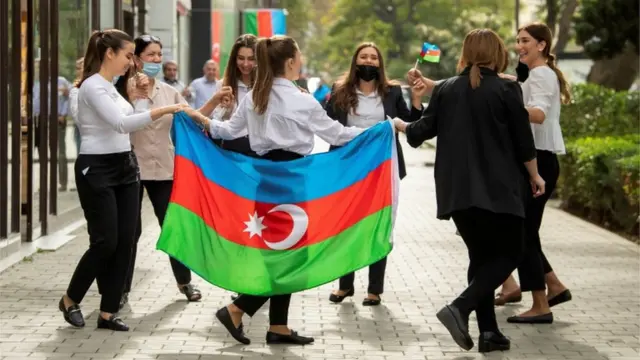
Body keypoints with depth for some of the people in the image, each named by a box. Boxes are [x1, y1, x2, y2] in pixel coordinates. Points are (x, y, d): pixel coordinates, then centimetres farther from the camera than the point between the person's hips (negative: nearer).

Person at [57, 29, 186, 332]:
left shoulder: (110, 86, 15)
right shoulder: (92, 86, -15)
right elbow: (120, 123, -30)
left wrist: (130, 100, 14)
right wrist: (164, 110, -32)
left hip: (123, 168, 9)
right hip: (97, 170, -9)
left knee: (124, 241, 3)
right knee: (105, 242, -6)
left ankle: (108, 312, 9)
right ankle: (70, 300, 15)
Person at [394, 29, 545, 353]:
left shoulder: (446, 89, 5)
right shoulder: (506, 89, -5)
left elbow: (422, 131, 7)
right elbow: (523, 140, -4)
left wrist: (401, 126, 28)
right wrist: (534, 176, 10)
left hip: (457, 189, 5)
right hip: (498, 188, -5)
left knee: (481, 256, 14)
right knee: (508, 255, 3)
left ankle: (488, 331, 7)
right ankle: (460, 308, -16)